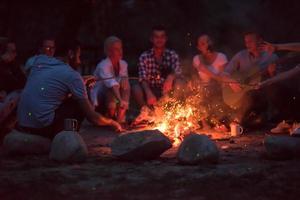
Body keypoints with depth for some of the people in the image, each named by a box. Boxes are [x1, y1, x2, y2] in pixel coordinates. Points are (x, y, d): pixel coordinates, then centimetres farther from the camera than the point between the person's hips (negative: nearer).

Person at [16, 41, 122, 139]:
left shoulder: (39, 59, 10)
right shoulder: (72, 76, -6)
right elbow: (92, 117, -1)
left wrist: (82, 83, 32)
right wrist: (112, 122, 17)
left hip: (21, 125, 7)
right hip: (43, 127, -7)